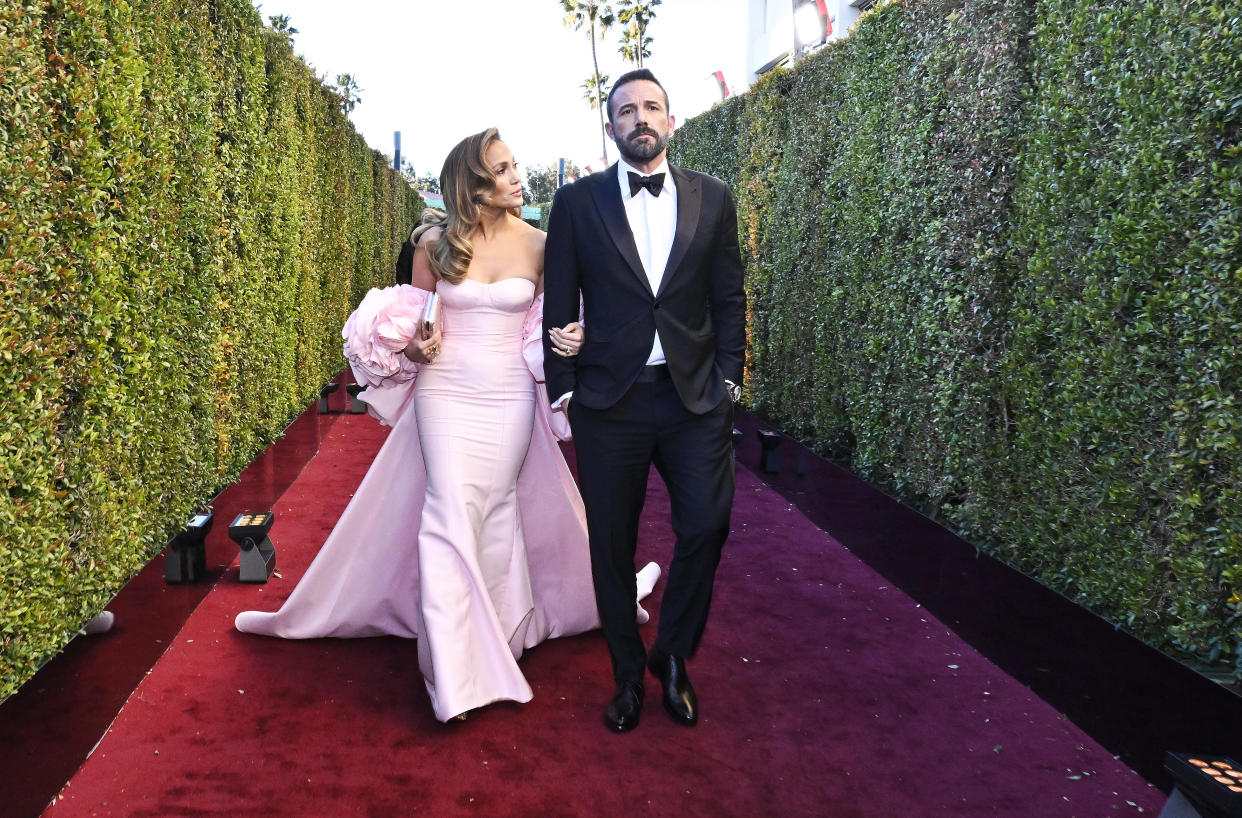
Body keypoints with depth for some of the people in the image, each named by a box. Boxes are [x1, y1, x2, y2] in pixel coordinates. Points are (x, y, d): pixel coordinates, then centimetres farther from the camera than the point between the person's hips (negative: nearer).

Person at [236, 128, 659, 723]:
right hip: (446, 393, -1)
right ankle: (455, 666, 0)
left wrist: (569, 340, -10)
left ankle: (500, 631, 27)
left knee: (498, 510, 9)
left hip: (511, 396, 1)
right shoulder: (435, 244, -2)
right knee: (451, 513, -7)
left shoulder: (538, 243, 1)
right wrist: (415, 346, -12)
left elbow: (548, 321, 12)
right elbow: (407, 323, 10)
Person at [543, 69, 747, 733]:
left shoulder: (712, 198, 7)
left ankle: (672, 655, 23)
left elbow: (729, 299, 9)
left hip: (695, 398, 1)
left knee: (706, 526, -4)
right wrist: (563, 391, 0)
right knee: (612, 545, 7)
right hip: (609, 401, -1)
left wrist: (727, 380, 0)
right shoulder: (577, 202, 3)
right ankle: (628, 674, 27)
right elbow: (558, 304, 4)